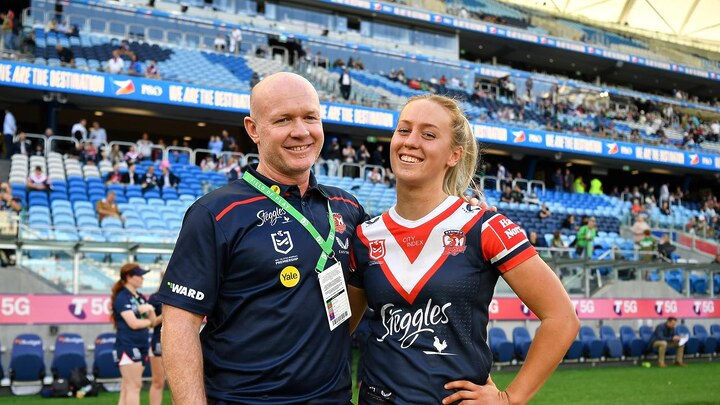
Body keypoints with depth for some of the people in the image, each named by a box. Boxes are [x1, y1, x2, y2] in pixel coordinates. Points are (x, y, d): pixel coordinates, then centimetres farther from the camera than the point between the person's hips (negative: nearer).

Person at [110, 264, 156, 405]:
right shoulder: (122, 297, -9)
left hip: (141, 346, 8)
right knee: (134, 386, -10)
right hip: (127, 346, -8)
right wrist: (148, 321, 1)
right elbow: (134, 323, -17)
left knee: (128, 387, 9)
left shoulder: (141, 298, 15)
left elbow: (153, 321, 11)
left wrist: (150, 310, -8)